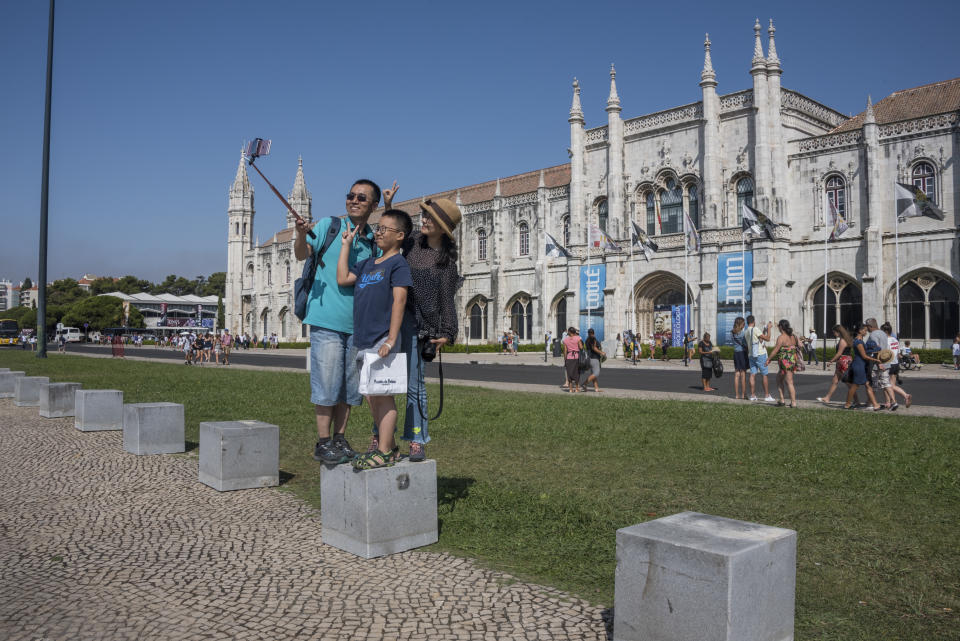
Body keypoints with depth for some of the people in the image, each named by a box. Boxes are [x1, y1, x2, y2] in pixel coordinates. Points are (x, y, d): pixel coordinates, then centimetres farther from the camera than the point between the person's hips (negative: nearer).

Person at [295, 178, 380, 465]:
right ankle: (323, 443, 6)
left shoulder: (374, 241, 12)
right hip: (327, 319, -4)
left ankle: (340, 439, 20)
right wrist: (301, 235, -27)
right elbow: (302, 254, -9)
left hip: (358, 323, 5)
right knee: (327, 382, -3)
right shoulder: (329, 225, 1)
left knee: (349, 385, 9)